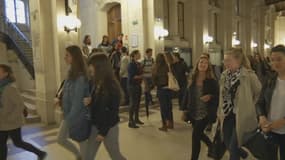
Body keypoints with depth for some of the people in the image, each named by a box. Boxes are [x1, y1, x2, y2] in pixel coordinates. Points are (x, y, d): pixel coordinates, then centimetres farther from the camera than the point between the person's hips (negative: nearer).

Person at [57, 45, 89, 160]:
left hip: (78, 115, -9)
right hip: (69, 113, 9)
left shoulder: (81, 77, -24)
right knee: (61, 139, 18)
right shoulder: (71, 72, 4)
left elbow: (78, 101, -24)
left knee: (82, 141, 10)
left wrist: (70, 119, -20)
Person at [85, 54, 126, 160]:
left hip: (109, 128, -7)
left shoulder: (112, 87, -20)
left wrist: (103, 132, -16)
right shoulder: (95, 83, 2)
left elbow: (113, 113, -19)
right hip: (95, 126, 7)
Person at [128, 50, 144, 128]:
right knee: (133, 103, -6)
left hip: (138, 85, 8)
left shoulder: (138, 64, 12)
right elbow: (131, 76, -19)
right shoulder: (131, 64, -13)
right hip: (132, 86, -8)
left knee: (138, 102, 14)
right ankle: (131, 121, 1)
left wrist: (142, 76, 1)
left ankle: (136, 119, 27)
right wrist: (141, 76, -15)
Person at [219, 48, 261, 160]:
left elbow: (259, 93, -5)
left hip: (241, 116, -5)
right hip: (227, 115, 6)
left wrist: (248, 106, 1)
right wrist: (220, 112, 10)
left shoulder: (249, 75, -15)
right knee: (227, 144, 14)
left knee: (233, 147, 0)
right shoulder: (225, 75, 3)